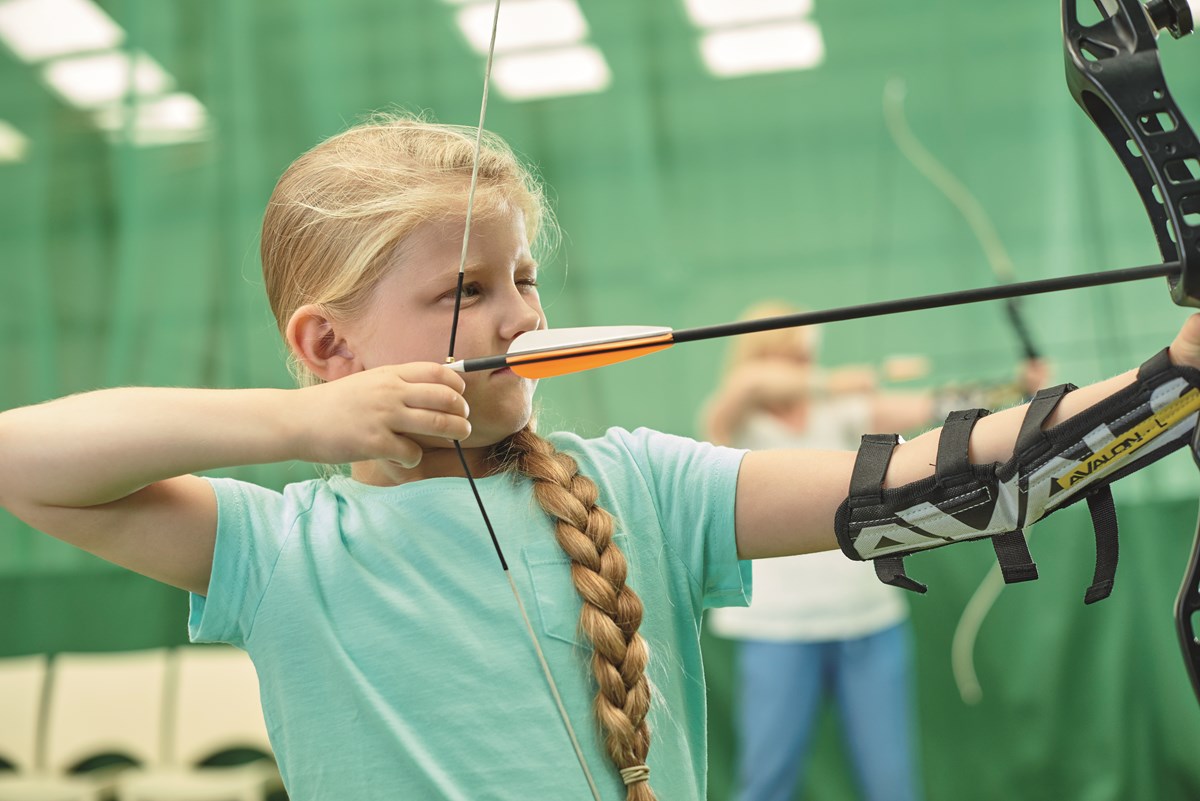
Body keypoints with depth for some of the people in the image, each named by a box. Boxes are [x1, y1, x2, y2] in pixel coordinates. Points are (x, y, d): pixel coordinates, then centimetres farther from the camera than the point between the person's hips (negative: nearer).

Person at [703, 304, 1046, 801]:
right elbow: (750, 380, -25)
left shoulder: (839, 414, 6)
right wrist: (868, 377, -29)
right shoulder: (732, 425, -3)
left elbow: (929, 407, -6)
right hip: (780, 632, -3)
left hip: (872, 621, 3)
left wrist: (1018, 388, -19)